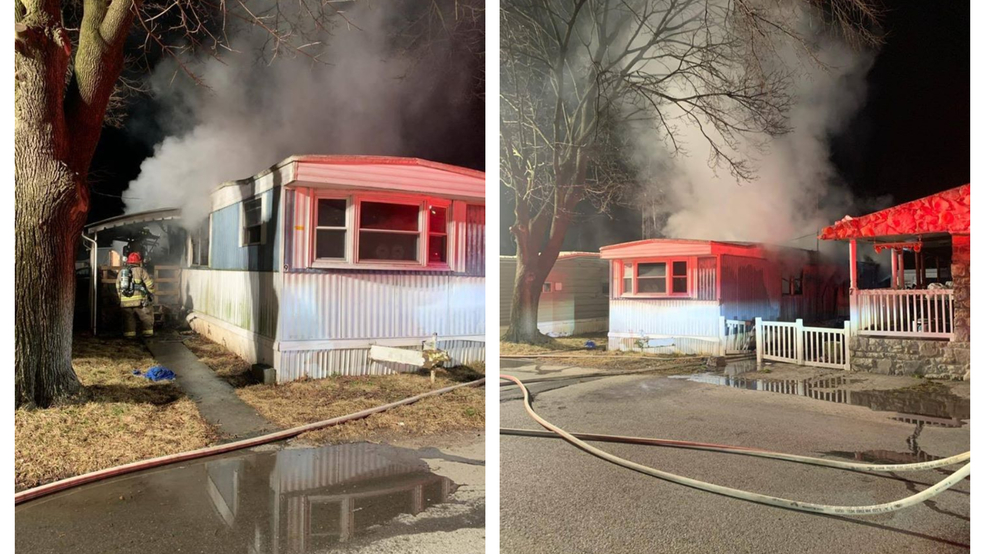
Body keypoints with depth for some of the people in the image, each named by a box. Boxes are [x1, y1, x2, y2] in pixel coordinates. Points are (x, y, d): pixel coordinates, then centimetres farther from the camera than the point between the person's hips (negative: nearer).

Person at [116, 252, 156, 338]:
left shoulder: (121, 272, 16)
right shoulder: (140, 270, 0)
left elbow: (118, 287, 19)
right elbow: (150, 283, -6)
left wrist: (121, 298, 27)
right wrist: (150, 293, 10)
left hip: (125, 301, 4)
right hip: (138, 300, -4)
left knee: (128, 318, 14)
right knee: (147, 316, 10)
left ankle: (129, 334, 10)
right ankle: (147, 332, 10)